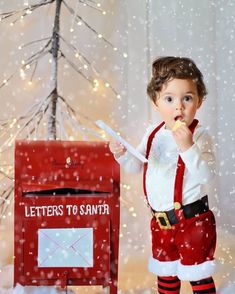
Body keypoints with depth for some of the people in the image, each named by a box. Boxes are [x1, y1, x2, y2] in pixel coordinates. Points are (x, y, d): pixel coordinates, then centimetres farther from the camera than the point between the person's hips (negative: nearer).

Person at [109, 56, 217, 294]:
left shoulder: (199, 136, -16)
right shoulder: (153, 134, 3)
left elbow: (206, 175, -26)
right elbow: (137, 165, 13)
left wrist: (187, 147, -37)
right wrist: (122, 153, -7)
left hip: (192, 220, -6)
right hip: (161, 221, 7)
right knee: (165, 273, 22)